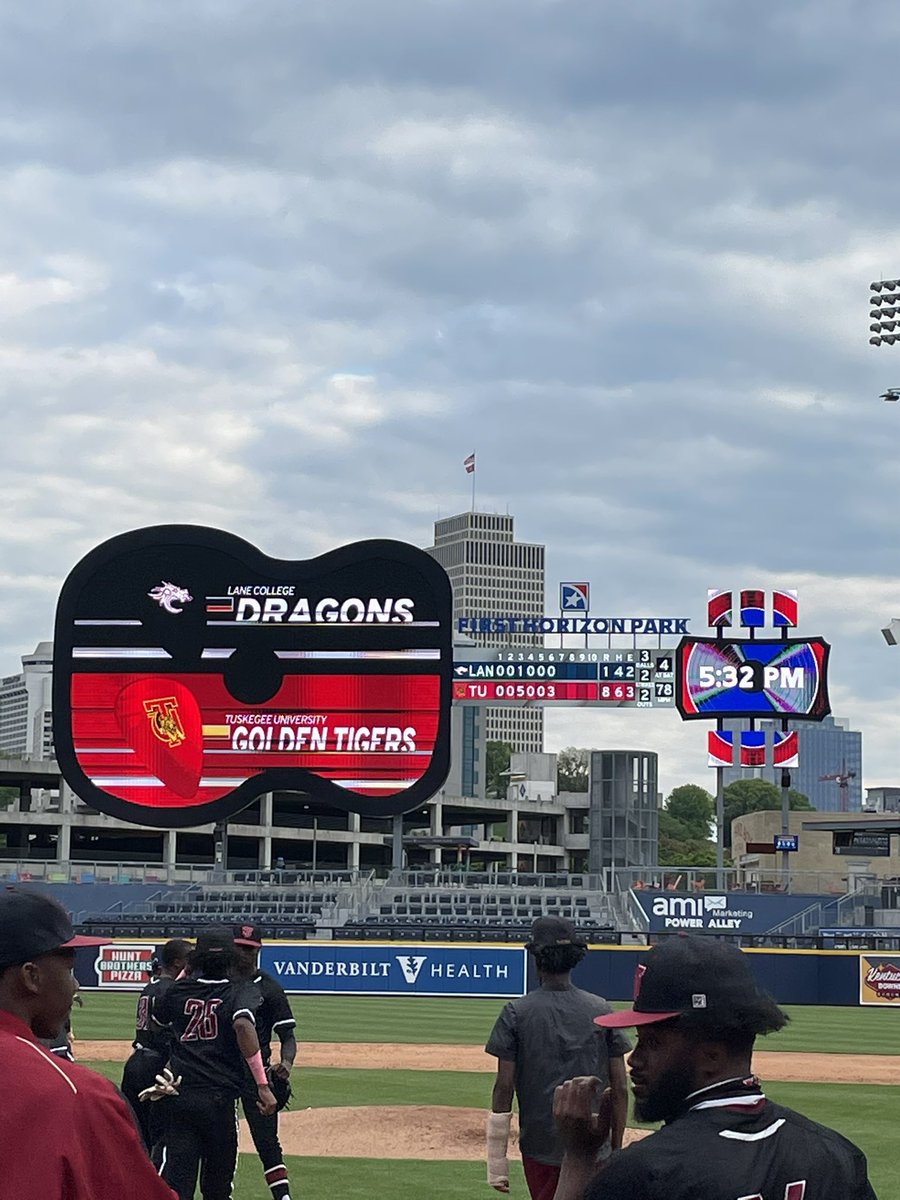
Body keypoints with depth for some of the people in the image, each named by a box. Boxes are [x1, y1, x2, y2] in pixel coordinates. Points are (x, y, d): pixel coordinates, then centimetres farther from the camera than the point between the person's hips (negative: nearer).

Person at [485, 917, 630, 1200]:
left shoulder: (516, 1013, -3)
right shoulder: (601, 1010, 2)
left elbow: (504, 1086, -6)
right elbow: (620, 1088, 2)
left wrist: (497, 1159, -2)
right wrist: (617, 1150, 11)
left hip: (540, 1144, -1)